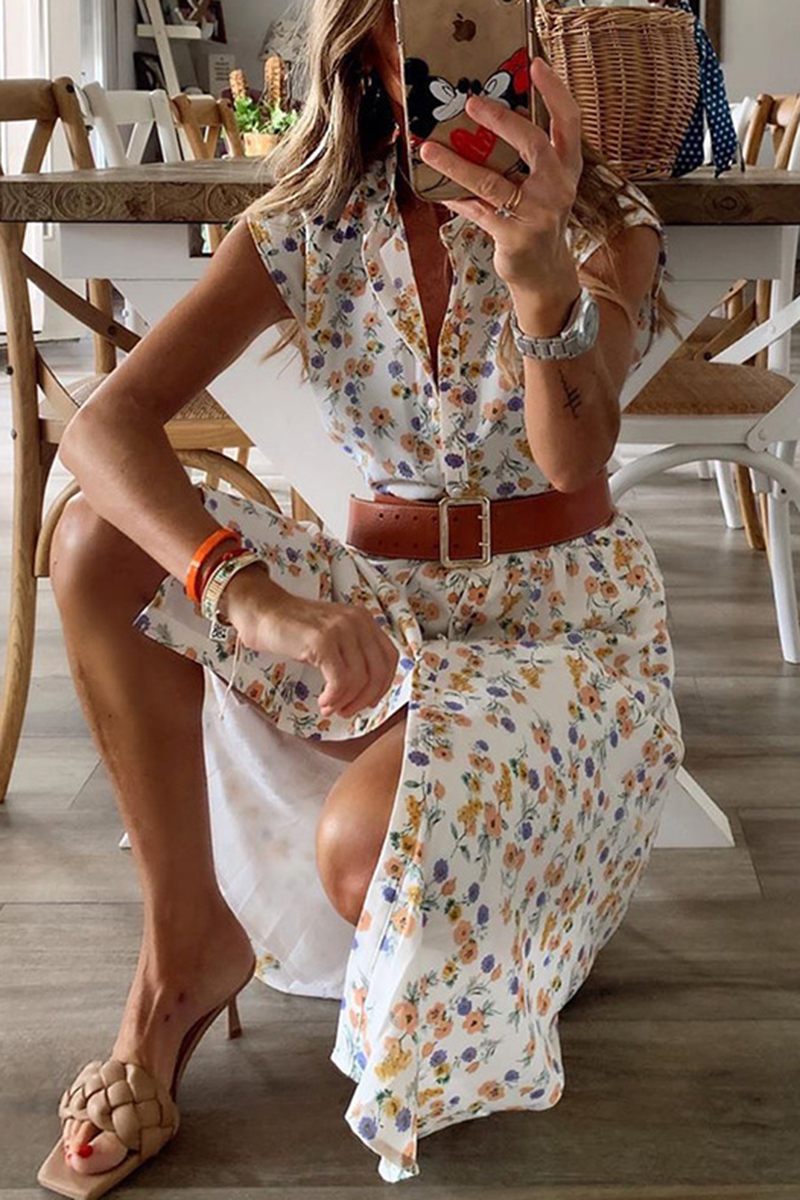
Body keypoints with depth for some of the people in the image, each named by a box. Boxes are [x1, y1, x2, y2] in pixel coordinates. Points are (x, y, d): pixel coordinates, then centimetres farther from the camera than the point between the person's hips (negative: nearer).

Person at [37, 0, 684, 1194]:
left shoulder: (604, 226, -8)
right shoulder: (308, 229, -5)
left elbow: (575, 458, -26)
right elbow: (108, 422, -21)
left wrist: (542, 276, -45)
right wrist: (244, 592, -39)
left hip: (567, 618, -3)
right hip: (385, 600, 3)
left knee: (365, 848, -33)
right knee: (101, 542, -21)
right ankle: (187, 940, -11)